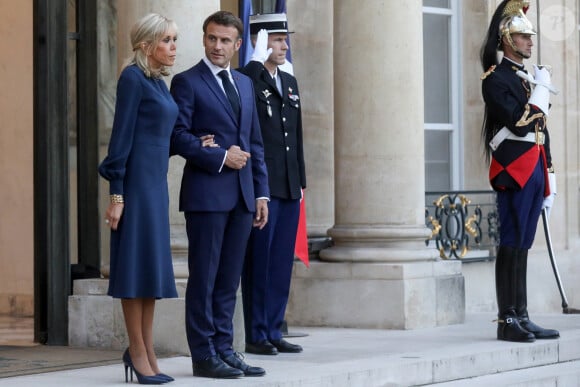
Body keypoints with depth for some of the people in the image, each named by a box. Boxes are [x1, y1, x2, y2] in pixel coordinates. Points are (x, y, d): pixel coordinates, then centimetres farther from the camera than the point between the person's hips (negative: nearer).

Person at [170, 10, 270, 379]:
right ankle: (204, 355, 3)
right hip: (207, 193, -6)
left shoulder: (245, 83, 17)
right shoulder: (187, 82, -2)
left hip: (242, 195, 6)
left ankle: (224, 348, 14)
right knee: (204, 277, -2)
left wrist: (261, 192, 12)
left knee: (229, 279, 9)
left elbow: (255, 142, 17)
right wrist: (220, 158, -15)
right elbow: (179, 136, -10)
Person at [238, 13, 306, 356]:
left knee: (282, 262, 9)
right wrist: (258, 60, -27)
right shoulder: (247, 80, -5)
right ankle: (256, 335, 4)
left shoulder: (290, 82, 17)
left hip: (289, 187, 7)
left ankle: (274, 332, 15)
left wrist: (301, 181, 16)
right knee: (259, 262, -1)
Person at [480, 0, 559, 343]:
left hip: (534, 173, 8)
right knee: (511, 246, -8)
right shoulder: (496, 79, -6)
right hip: (514, 172, -8)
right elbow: (519, 123, -19)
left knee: (522, 246, 9)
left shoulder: (530, 79, 20)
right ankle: (507, 321, -6)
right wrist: (541, 89, -10)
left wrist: (548, 182, 18)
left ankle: (522, 318, 10)